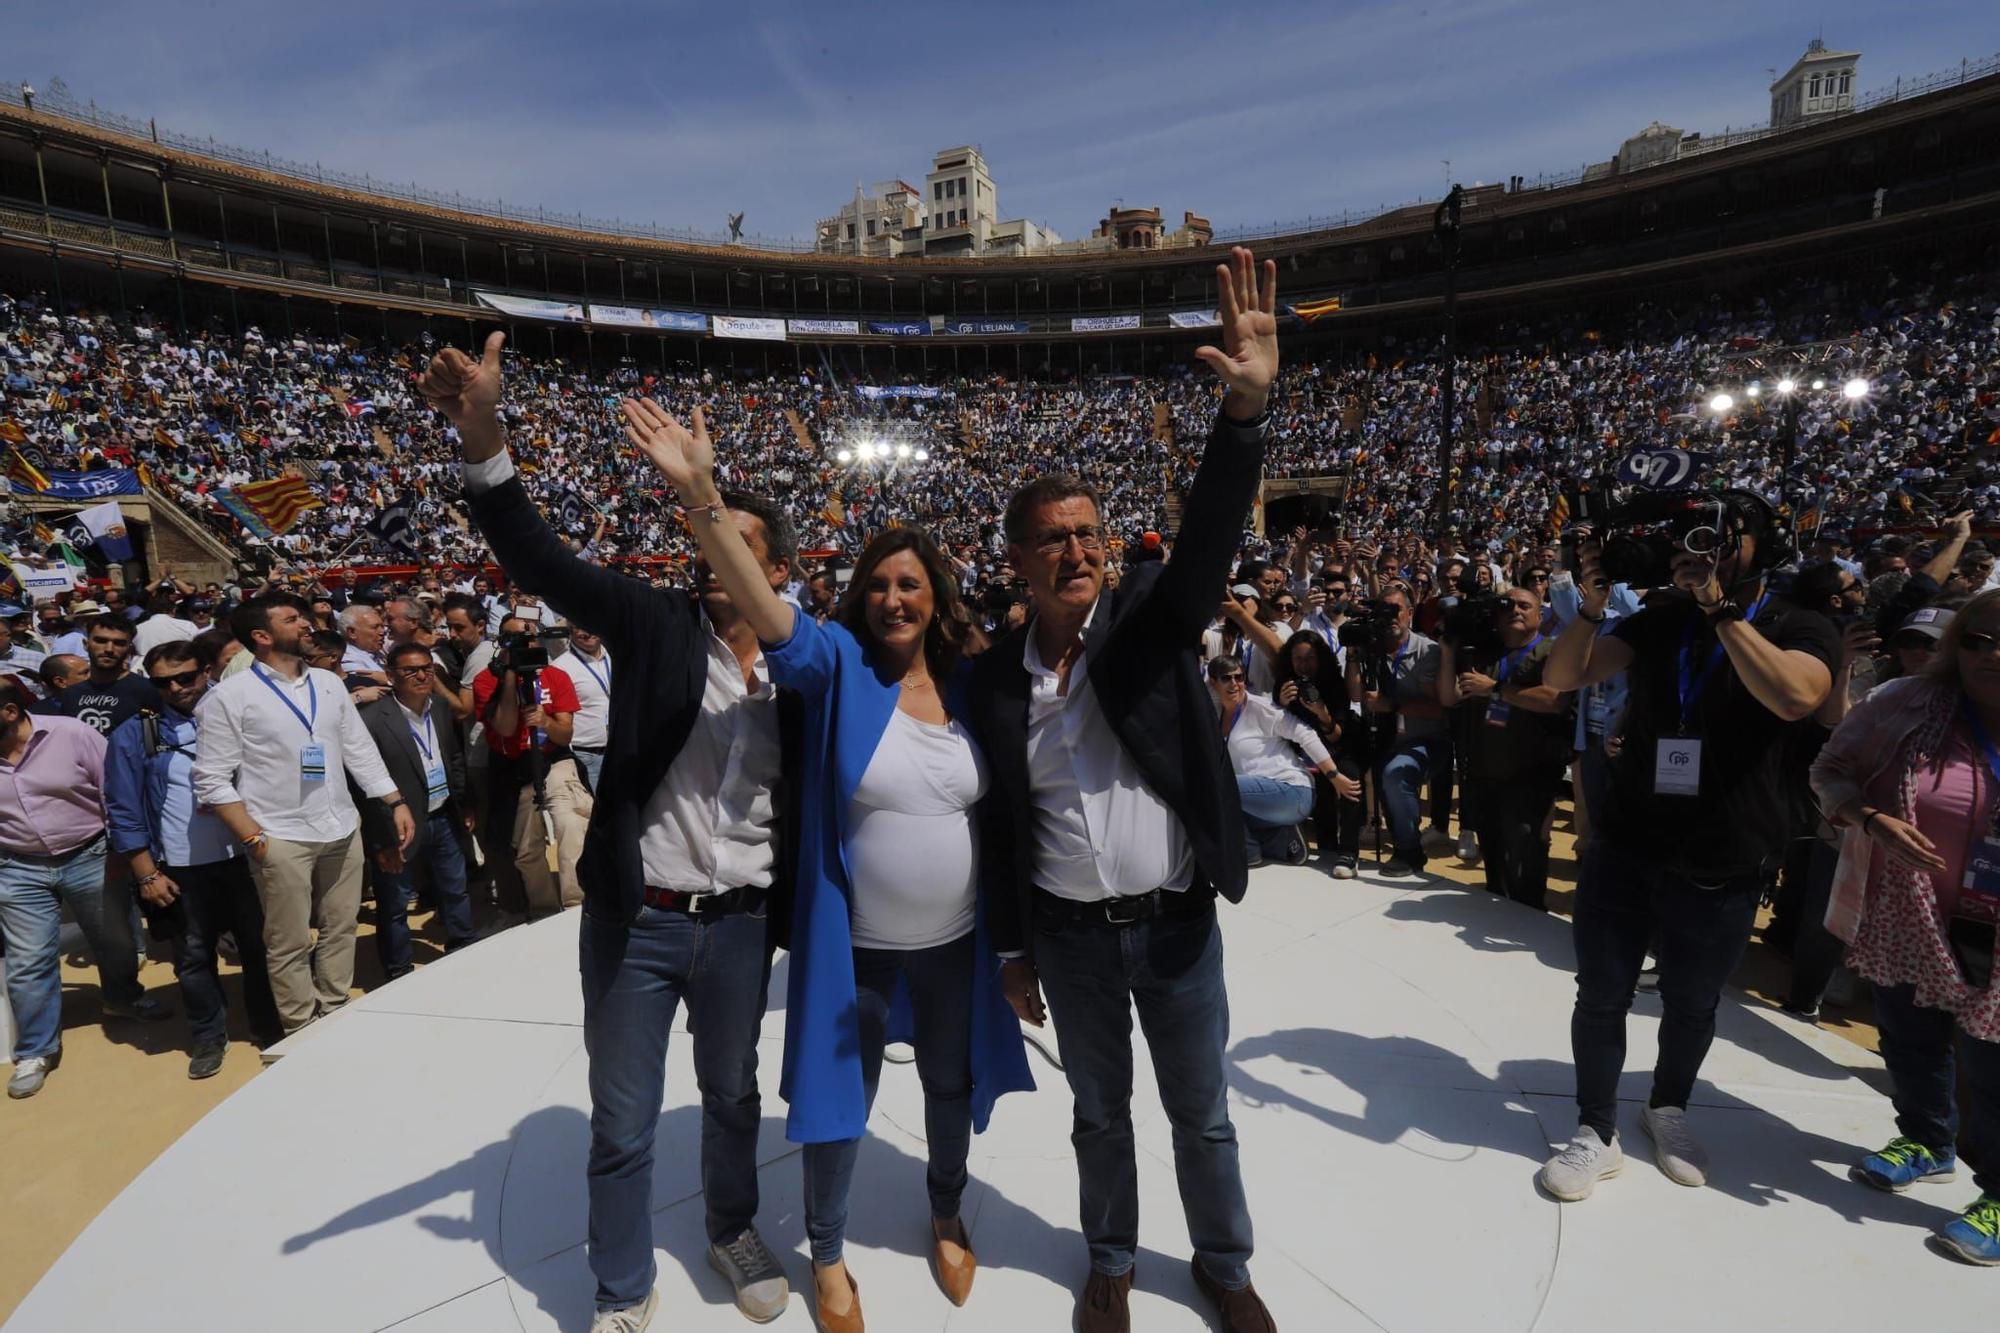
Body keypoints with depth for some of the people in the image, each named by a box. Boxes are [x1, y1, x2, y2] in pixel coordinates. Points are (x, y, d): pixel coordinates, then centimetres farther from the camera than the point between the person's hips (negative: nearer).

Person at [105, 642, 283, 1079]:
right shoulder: (133, 735, 1)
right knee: (193, 957, 10)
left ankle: (269, 1027, 25)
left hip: (245, 857, 1)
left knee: (258, 946, 9)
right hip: (180, 867, 0)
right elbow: (124, 810, 0)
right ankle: (208, 1037, 27)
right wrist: (147, 874, -4)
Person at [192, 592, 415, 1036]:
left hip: (342, 832, 4)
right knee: (289, 944, 7)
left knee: (340, 929, 12)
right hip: (281, 840, -4)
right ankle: (301, 1032, 21)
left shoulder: (329, 683, 8)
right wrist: (254, 838, -12)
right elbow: (211, 779, -6)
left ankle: (336, 1015, 26)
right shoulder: (230, 695, -5)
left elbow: (361, 751, 11)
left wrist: (396, 803, 3)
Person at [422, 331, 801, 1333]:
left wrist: (794, 913, 3)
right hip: (635, 919, -1)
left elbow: (805, 796, 4)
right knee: (622, 1126, 14)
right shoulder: (655, 622, -7)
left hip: (740, 924, 2)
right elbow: (542, 561, -20)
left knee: (733, 1097, 22)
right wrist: (483, 437, -34)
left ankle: (735, 1232, 50)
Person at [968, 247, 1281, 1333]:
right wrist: (1012, 950, 6)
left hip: (1177, 923, -1)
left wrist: (1246, 409, -44)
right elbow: (996, 819, 2)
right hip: (1069, 936, 1)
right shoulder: (992, 675, -4)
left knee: (1202, 1112, 19)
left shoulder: (1150, 618, -8)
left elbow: (1209, 533, -28)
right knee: (1100, 1112, 22)